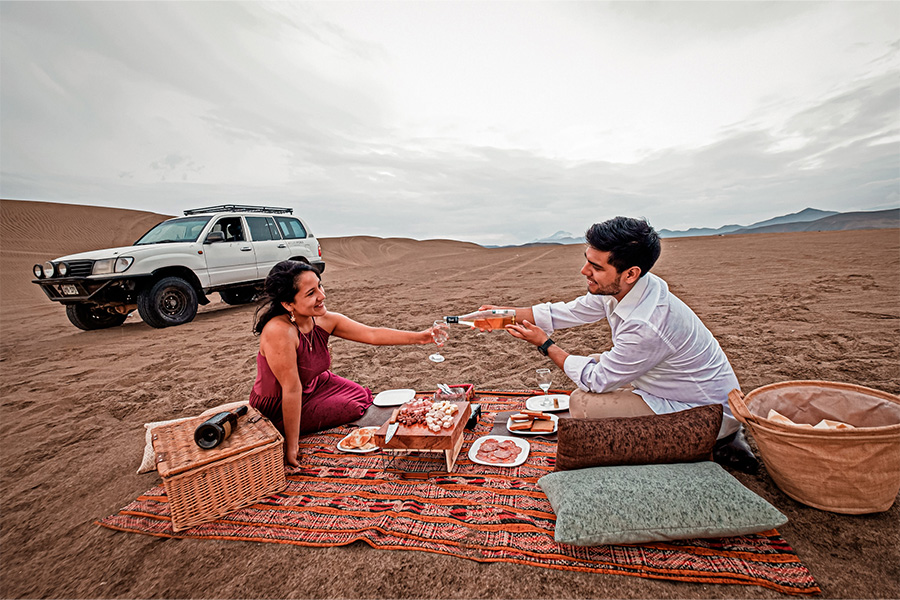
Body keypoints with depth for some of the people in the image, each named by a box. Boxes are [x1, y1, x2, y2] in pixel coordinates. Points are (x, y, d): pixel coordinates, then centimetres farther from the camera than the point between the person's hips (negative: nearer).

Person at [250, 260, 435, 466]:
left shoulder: (324, 321, -15)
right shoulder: (279, 332, -35)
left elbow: (372, 334, -12)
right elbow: (292, 390, -32)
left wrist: (419, 337, -18)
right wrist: (291, 445, -24)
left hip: (312, 385, 7)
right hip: (278, 410, -7)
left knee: (363, 395, 10)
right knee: (355, 406, -6)